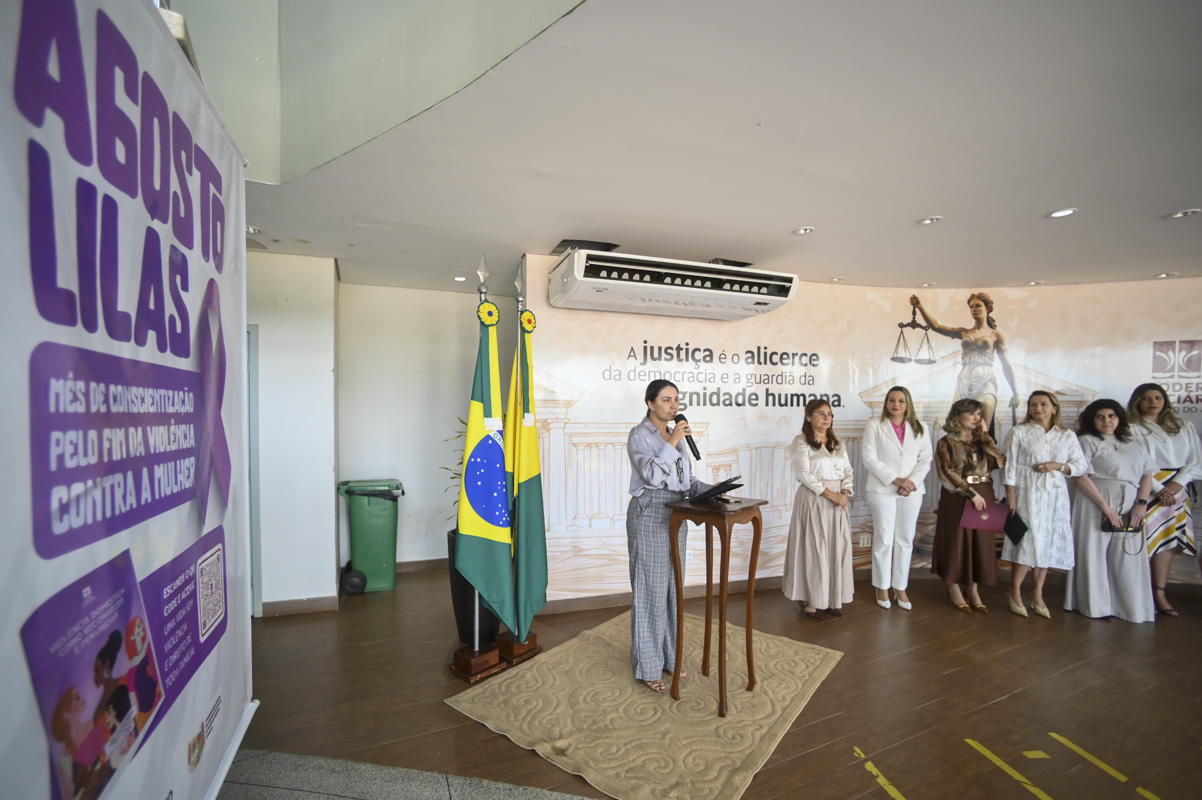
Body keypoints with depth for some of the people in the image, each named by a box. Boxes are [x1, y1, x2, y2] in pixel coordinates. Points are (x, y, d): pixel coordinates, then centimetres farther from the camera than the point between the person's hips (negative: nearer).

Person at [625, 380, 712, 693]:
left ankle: (668, 656, 29)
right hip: (649, 516, -7)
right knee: (650, 590, 0)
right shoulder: (639, 435, -9)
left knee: (672, 588, 14)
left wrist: (708, 489, -3)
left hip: (676, 516, 7)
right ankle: (648, 666, 14)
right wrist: (672, 442, -23)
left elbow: (685, 479, 14)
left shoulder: (675, 434, 12)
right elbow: (651, 475, -23)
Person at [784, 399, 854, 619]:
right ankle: (810, 601, 9)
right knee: (813, 549, -1)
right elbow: (803, 474, -13)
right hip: (813, 500, -6)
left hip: (838, 501, 6)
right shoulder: (801, 442, -5)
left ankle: (831, 599, 18)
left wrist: (845, 493, -7)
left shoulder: (838, 444, 15)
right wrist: (830, 494, -17)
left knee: (837, 549, 7)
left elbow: (847, 471, 12)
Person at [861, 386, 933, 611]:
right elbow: (869, 458, -8)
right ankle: (882, 588, 14)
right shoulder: (874, 426, 1)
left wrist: (912, 481, -12)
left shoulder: (919, 429, 11)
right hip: (882, 490, -3)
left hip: (912, 491, 3)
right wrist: (895, 480, -15)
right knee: (884, 540, 1)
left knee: (905, 541, 8)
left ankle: (900, 588, 19)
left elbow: (925, 460, 5)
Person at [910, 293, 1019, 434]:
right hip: (964, 383, 2)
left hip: (985, 382, -2)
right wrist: (920, 307, -9)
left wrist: (1014, 392, 6)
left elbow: (1006, 364, 8)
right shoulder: (963, 333, 14)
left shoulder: (995, 335, 10)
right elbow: (935, 326, 3)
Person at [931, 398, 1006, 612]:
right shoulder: (946, 443, -4)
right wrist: (971, 493, -18)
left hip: (983, 497, 5)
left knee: (981, 543, 8)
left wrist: (985, 435, -4)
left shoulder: (981, 441, 11)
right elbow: (948, 474, -12)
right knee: (956, 542, 2)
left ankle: (973, 590, 21)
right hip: (957, 499, -5)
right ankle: (954, 590, 17)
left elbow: (1000, 462, -5)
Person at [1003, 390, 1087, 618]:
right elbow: (1010, 464, -2)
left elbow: (1080, 465, 9)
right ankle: (1015, 592, 4)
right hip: (1028, 492, -3)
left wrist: (1057, 466, -10)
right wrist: (1010, 493, -9)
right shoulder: (1019, 432, 2)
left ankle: (1037, 594, 15)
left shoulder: (1067, 436, 11)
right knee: (1028, 540, -8)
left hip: (1055, 495, 4)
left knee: (1048, 543, 5)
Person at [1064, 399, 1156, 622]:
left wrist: (1141, 503, -5)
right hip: (1095, 505, -4)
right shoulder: (1087, 441, -1)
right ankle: (1096, 605, 8)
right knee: (1095, 554, 0)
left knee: (1129, 558, 4)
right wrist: (1106, 507, -14)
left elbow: (1147, 475, 10)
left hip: (1129, 509, 4)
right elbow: (1080, 476, -10)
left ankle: (1134, 607, 15)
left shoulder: (1135, 445, 15)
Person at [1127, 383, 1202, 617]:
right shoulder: (1132, 428, 2)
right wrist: (1157, 490, -12)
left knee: (1167, 540, 3)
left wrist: (1178, 483, -8)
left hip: (1177, 489, 4)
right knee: (1143, 540, -6)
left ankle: (1160, 594, 7)